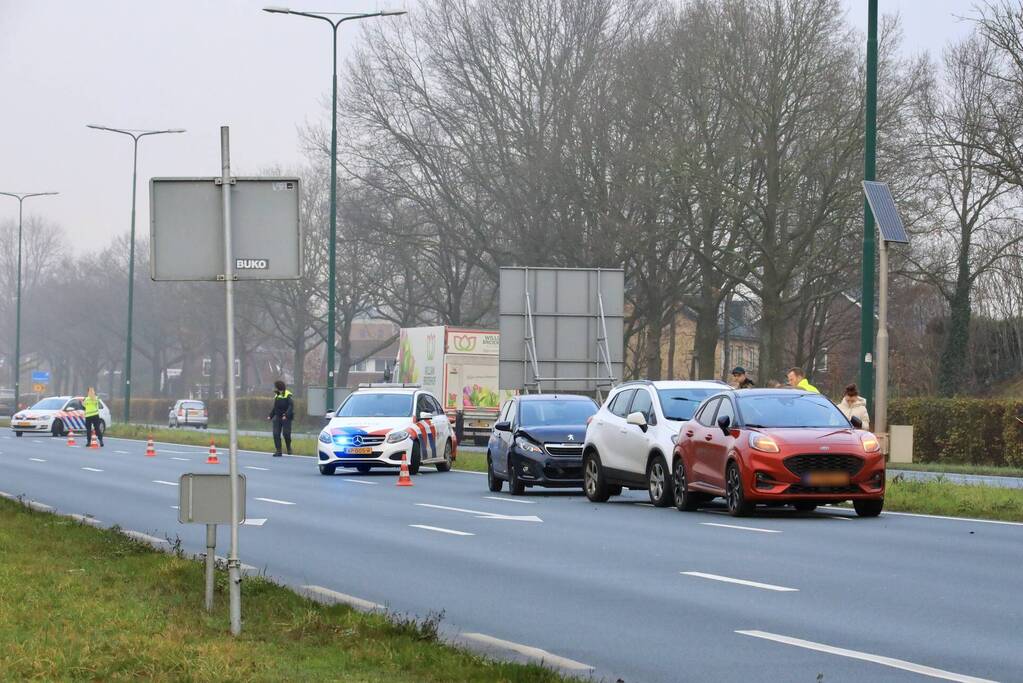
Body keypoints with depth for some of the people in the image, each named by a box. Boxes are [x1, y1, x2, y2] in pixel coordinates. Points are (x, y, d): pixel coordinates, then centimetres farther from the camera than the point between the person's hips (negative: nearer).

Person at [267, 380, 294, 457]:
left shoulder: (288, 395, -8)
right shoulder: (277, 396, 15)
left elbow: (291, 406, -16)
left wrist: (286, 415, -27)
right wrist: (270, 416, 10)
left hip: (286, 418, -6)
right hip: (277, 417, 6)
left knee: (286, 433, -10)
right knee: (276, 434, -3)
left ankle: (289, 448, 16)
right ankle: (278, 451, 2)